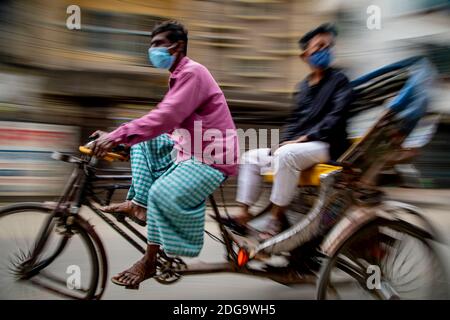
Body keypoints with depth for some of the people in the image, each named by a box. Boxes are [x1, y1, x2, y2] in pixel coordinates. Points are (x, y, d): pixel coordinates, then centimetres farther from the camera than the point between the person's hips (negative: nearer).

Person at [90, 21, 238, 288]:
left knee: (163, 193, -29)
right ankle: (139, 204, 2)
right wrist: (119, 137, 6)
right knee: (143, 140, 10)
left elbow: (166, 118, -29)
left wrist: (116, 136, -30)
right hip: (189, 149, 10)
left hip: (214, 158, -10)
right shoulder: (179, 75, 17)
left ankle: (150, 261, -8)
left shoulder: (193, 73, -15)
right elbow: (165, 120, 14)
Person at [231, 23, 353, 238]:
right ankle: (243, 214, -6)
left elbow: (335, 118, -11)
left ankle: (278, 217, -24)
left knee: (286, 155, -35)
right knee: (251, 157, -3)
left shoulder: (338, 80, 0)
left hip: (326, 145, -7)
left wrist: (303, 138, -17)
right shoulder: (303, 86, 17)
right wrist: (284, 141, -2)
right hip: (297, 145, 7)